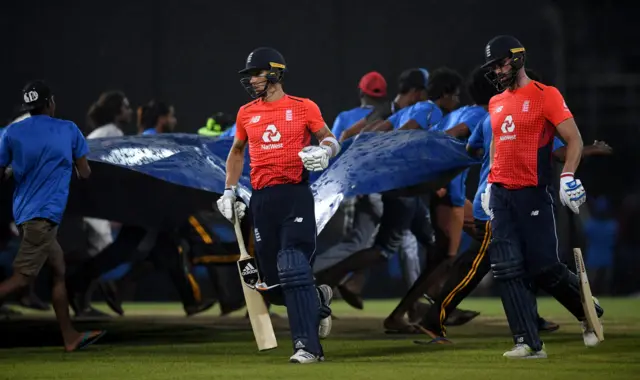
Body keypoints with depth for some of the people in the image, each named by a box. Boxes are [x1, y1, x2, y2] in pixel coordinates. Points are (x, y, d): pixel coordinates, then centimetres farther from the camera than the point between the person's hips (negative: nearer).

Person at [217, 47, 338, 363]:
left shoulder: (303, 108, 3)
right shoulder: (246, 114, 15)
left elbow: (331, 140, 7)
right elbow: (237, 152, 28)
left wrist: (324, 150, -16)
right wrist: (229, 192, 19)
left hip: (296, 196, -4)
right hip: (261, 200, 5)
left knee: (294, 272, -16)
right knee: (272, 285, 3)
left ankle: (307, 346, -12)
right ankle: (317, 300, 33)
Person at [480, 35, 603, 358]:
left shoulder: (545, 95, -5)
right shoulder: (496, 103, 16)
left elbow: (574, 139, -8)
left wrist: (568, 177, -20)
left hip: (533, 194, -6)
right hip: (500, 195, 6)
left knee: (543, 268, -8)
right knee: (507, 270, -4)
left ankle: (589, 312, 20)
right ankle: (529, 343, -3)